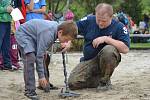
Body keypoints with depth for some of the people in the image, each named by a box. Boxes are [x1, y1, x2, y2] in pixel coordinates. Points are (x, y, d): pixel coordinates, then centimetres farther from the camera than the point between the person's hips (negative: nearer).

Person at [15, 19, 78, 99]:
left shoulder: (57, 27, -10)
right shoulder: (48, 34, -35)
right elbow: (39, 56, -31)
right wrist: (41, 75, -27)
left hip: (33, 35, 10)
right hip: (23, 34, -10)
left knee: (44, 57, 9)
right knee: (30, 58, -26)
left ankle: (44, 84, 24)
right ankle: (29, 90, -23)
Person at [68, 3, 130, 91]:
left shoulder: (119, 27, -10)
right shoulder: (89, 21, -1)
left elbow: (125, 49, -21)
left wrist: (106, 39, -25)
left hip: (108, 60, -3)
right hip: (89, 61, 3)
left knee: (109, 50, -37)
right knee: (73, 83, -16)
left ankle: (105, 81, -13)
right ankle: (99, 80, 11)